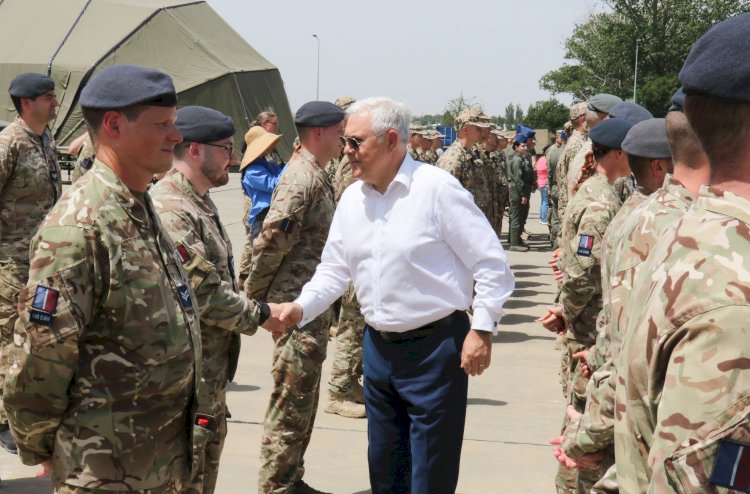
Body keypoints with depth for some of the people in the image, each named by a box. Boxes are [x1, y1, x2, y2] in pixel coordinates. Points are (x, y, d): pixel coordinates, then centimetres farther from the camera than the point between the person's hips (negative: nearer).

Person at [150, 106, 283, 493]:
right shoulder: (170, 210, -22)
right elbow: (203, 292, -24)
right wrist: (258, 315, -12)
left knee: (208, 455, 20)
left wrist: (250, 309, 9)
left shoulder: (199, 202, 12)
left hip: (211, 363, 10)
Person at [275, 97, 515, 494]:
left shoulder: (437, 188, -14)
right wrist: (301, 307, -5)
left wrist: (482, 329, -16)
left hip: (435, 346, -6)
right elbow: (334, 268, 12)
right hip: (378, 345, 7)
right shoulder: (351, 199, 6)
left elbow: (491, 262, -12)